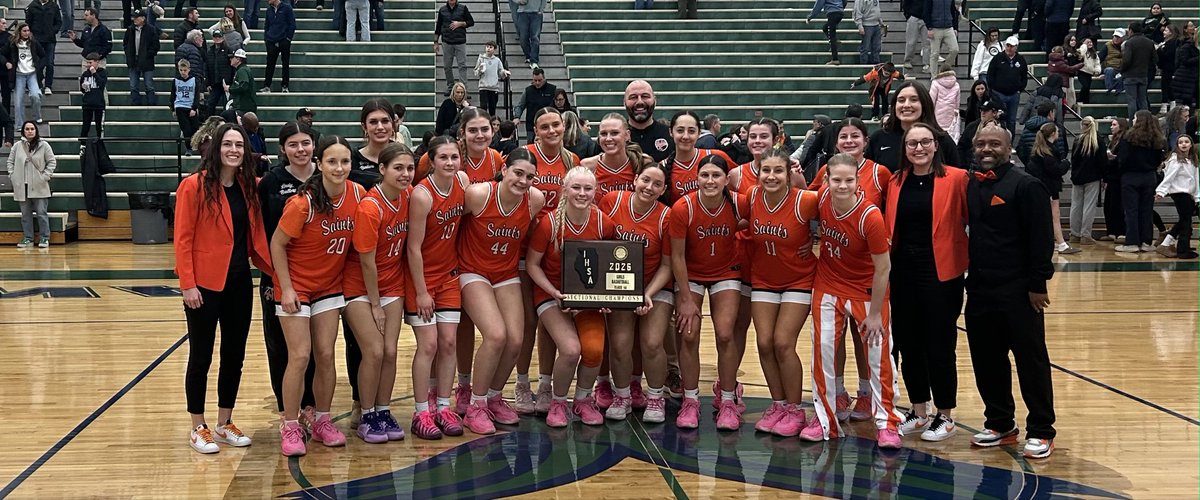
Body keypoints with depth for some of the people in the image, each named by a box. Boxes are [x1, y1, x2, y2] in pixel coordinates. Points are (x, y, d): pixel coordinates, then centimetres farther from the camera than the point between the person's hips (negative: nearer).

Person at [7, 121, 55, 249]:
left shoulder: (43, 145, -2)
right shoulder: (17, 146, 5)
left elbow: (52, 162, 1)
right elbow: (10, 161, 14)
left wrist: (45, 176, -6)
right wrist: (12, 175, 3)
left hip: (39, 187, -3)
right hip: (22, 186, 3)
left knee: (41, 213, -2)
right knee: (25, 214, 8)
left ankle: (44, 238, 5)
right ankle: (28, 239, 15)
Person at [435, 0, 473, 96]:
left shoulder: (463, 8, 3)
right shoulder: (442, 10, 8)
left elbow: (471, 22, 6)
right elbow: (438, 27, 13)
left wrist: (460, 23, -11)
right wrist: (436, 42, 10)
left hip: (460, 42, -2)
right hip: (447, 42, 2)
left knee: (462, 66, -7)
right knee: (447, 66, 6)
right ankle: (450, 87, 17)